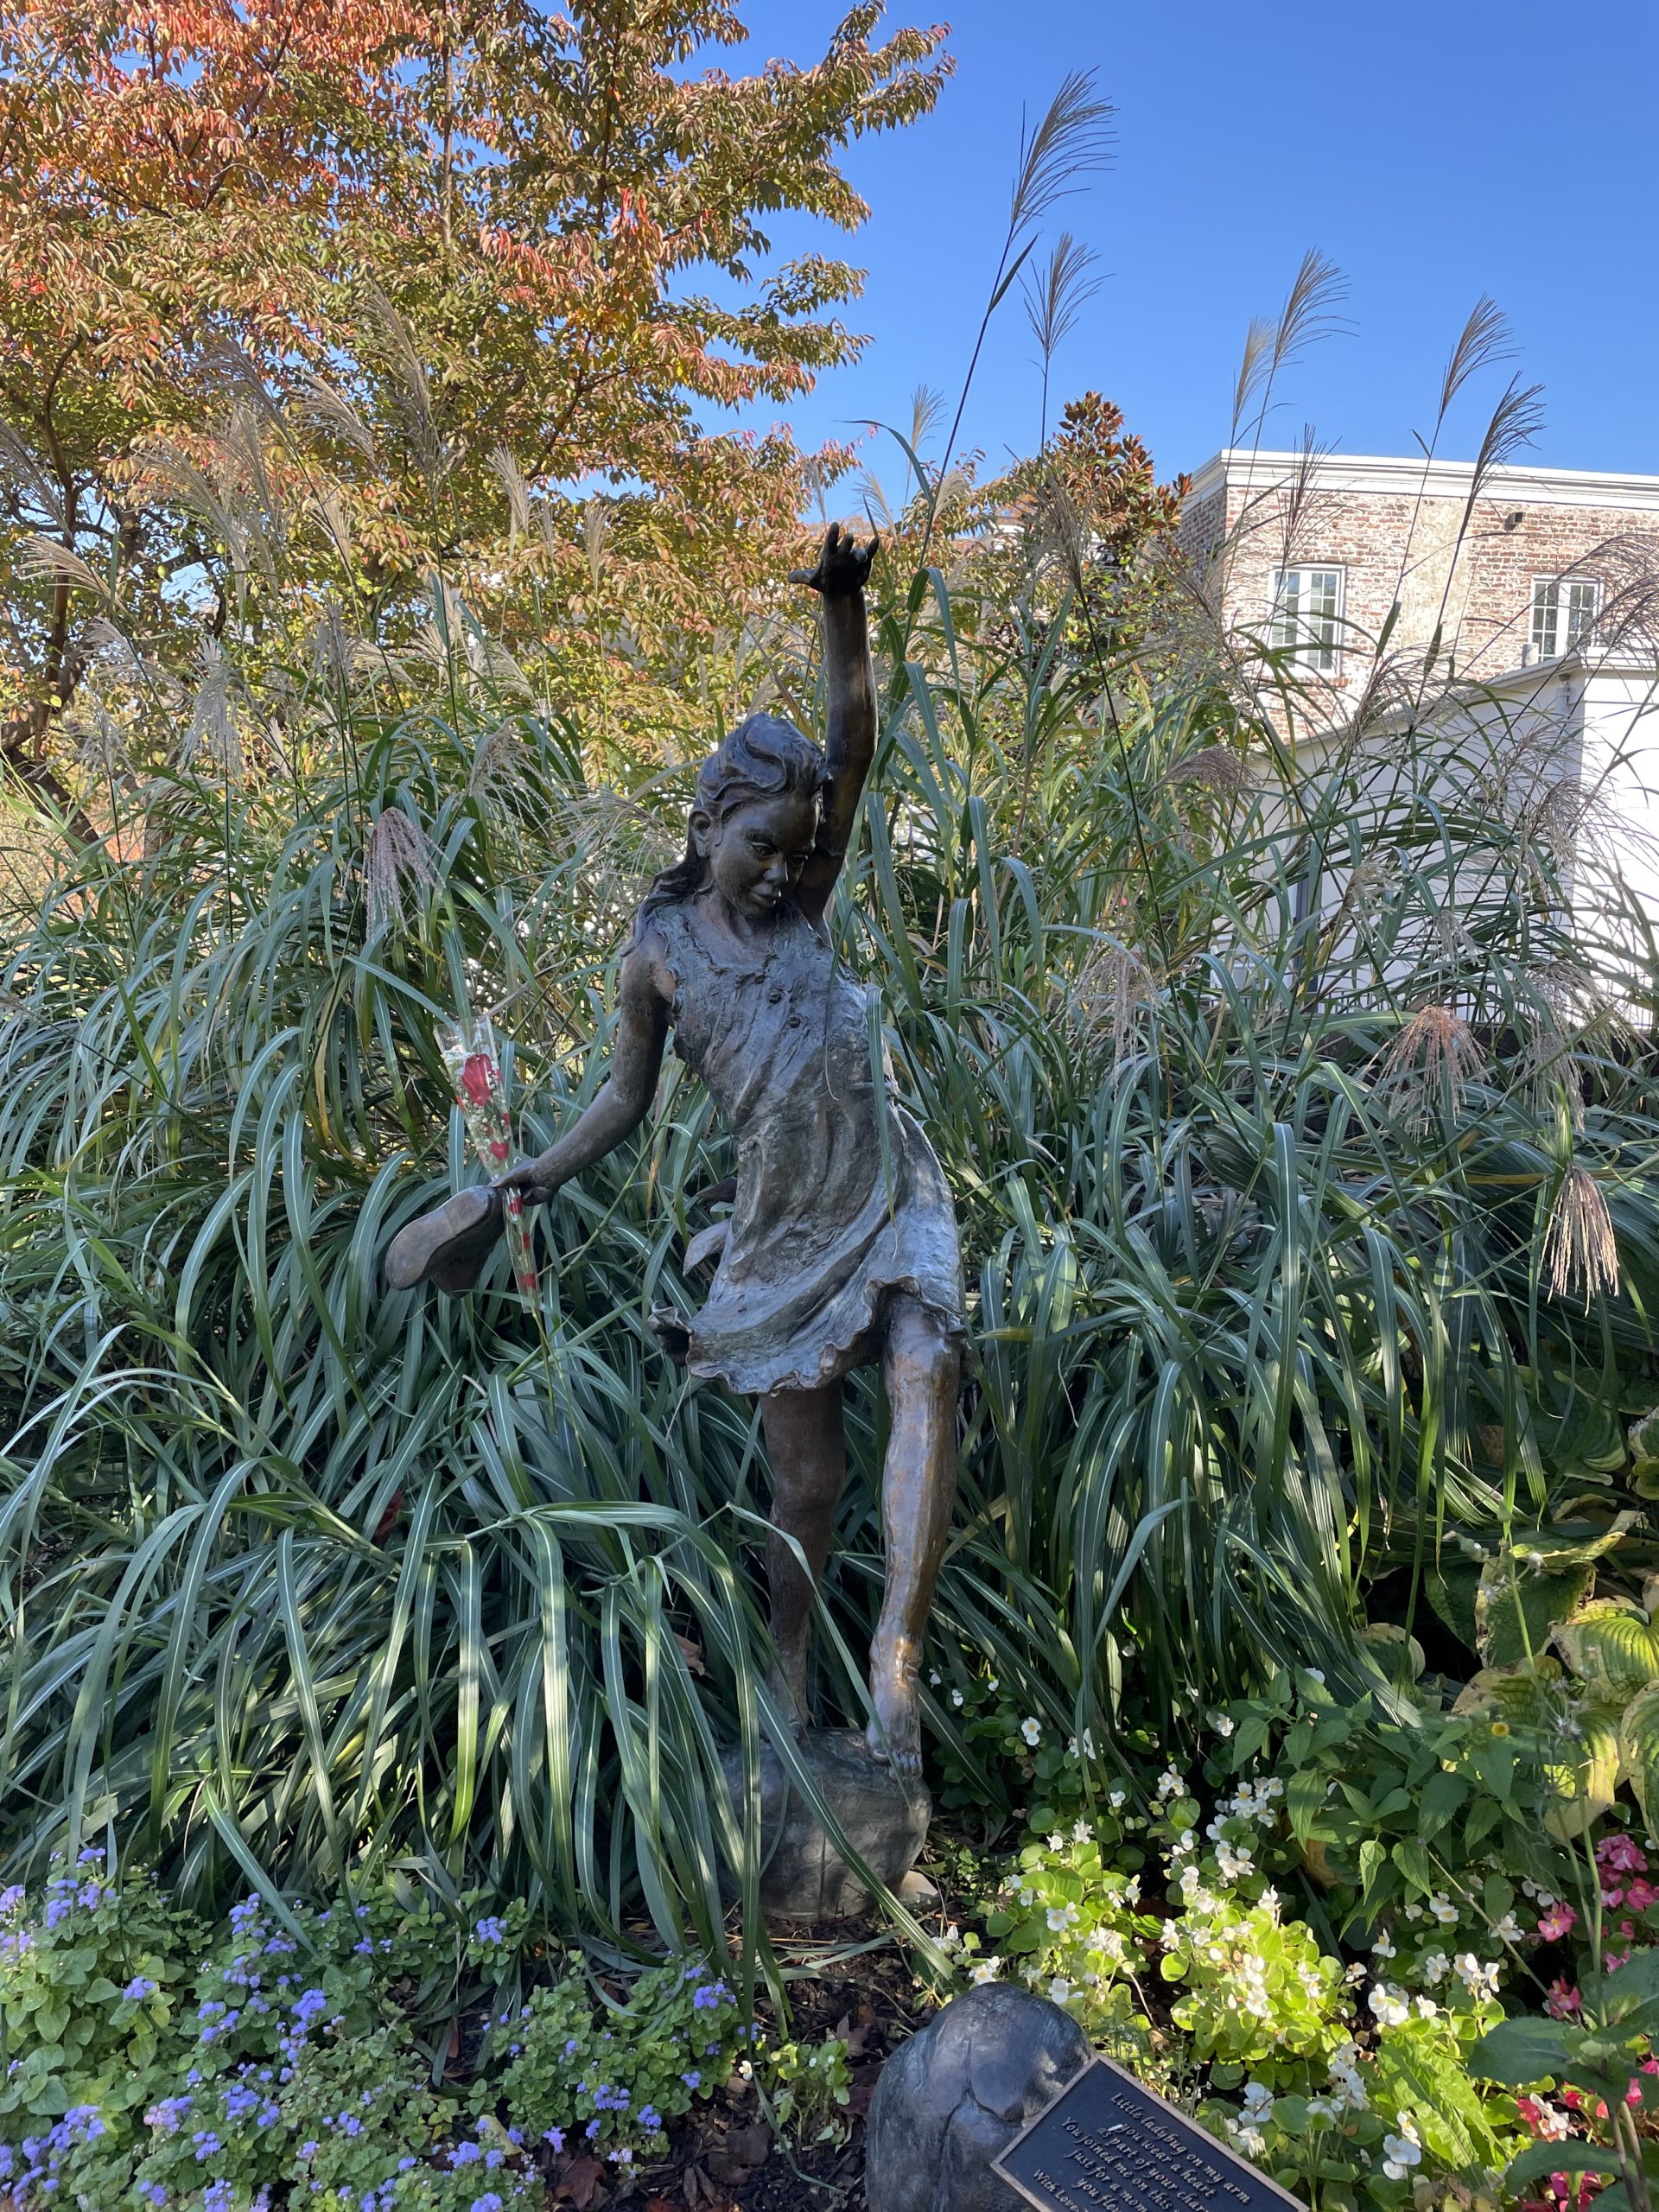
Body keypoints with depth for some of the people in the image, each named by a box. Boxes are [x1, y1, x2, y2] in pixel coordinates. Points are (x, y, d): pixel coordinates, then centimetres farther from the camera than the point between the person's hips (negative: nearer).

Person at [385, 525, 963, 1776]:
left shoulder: (803, 905, 4)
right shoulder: (661, 955, -1)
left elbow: (853, 754, -6)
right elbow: (629, 1099, 7)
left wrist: (845, 610, -17)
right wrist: (523, 1188, 0)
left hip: (895, 1196, 2)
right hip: (787, 1235, -2)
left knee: (927, 1376, -25)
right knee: (809, 1479, 6)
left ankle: (897, 1652, -17)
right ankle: (790, 1679, 30)